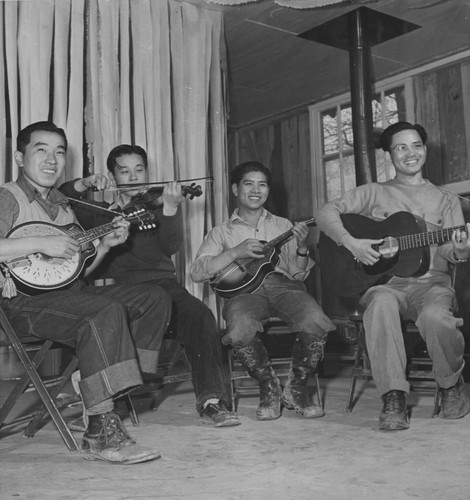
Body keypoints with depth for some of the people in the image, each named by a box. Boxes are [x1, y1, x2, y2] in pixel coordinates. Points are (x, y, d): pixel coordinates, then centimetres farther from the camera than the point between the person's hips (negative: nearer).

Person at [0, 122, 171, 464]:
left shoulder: (62, 205, 21)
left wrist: (105, 245, 7)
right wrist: (41, 243, -24)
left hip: (67, 294, 8)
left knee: (154, 300, -2)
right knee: (107, 311, -34)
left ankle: (110, 382, -6)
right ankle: (101, 433, -31)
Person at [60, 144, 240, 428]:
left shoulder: (158, 207, 17)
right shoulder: (101, 209, 17)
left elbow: (170, 247, -4)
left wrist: (171, 208, -20)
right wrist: (85, 184, -11)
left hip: (161, 283, 1)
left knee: (199, 315, -27)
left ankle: (211, 400, -25)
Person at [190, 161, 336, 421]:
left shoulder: (282, 226, 24)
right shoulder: (221, 232, 18)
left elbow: (298, 274, 15)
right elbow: (197, 272, 2)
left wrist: (302, 249, -6)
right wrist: (236, 252, -8)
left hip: (283, 285, 2)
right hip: (244, 289, -1)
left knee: (316, 323, -31)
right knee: (241, 330, -37)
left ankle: (296, 388, -4)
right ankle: (269, 387, -6)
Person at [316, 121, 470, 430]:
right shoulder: (374, 193, 15)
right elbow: (327, 213, 5)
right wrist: (351, 242, -13)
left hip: (430, 282, 0)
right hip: (384, 281, 0)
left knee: (435, 316, -35)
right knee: (381, 305, -38)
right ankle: (394, 398, -29)